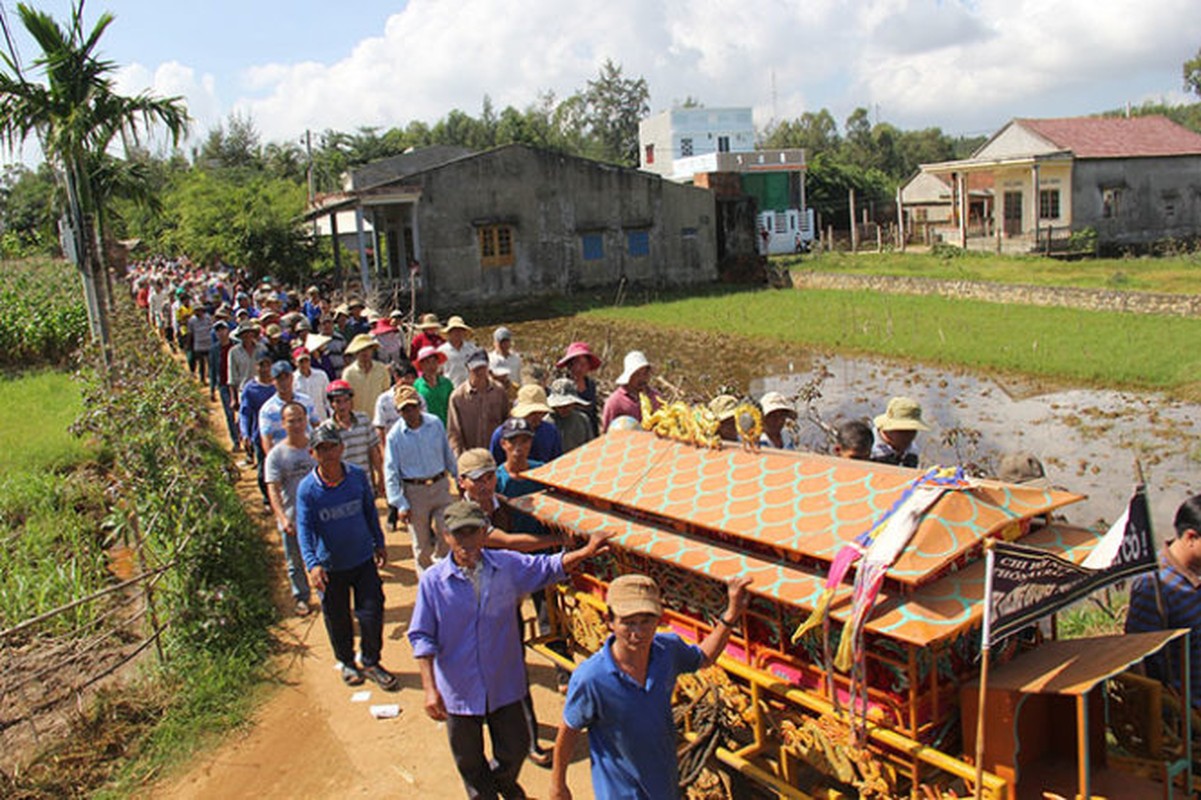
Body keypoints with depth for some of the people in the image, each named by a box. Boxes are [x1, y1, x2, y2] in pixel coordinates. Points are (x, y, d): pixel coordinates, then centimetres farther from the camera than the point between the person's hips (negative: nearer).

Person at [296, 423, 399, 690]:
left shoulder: (358, 476, -6)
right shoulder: (307, 488, -13)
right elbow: (304, 528, -15)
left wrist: (379, 543, 15)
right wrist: (312, 563, -28)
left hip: (363, 560, 1)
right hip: (329, 566, -1)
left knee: (372, 612, 3)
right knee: (337, 619, 14)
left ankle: (371, 663, 25)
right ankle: (347, 663, 38)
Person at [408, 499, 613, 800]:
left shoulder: (508, 565, -8)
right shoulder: (433, 580, -15)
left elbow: (549, 568, 8)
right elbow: (422, 638, -11)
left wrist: (586, 551, -5)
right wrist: (430, 689, -17)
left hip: (504, 684, 2)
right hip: (459, 691, -2)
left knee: (515, 748, 18)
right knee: (469, 761, 16)